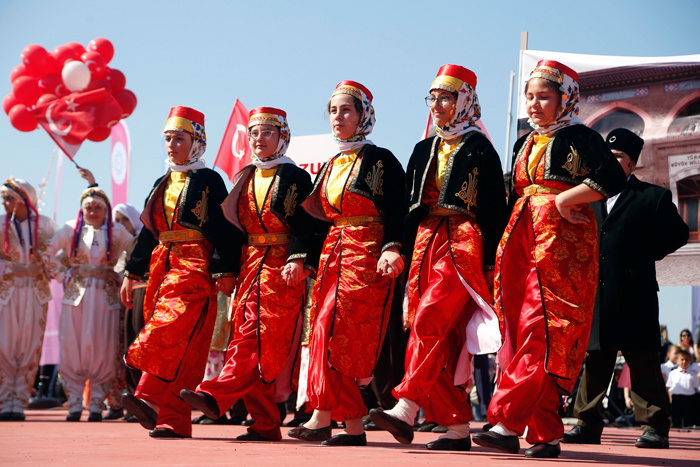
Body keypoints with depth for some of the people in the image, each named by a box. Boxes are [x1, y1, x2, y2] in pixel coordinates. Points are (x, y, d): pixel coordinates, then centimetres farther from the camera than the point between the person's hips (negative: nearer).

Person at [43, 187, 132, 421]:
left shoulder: (117, 232, 8)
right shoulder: (70, 229, 9)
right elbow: (49, 254, 12)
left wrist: (117, 276, 1)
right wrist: (65, 275, 3)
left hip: (105, 296, 0)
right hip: (76, 295, 1)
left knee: (101, 349, -4)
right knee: (72, 348, -2)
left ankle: (96, 404, 4)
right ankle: (74, 404, 5)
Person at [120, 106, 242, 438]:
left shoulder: (209, 180, 1)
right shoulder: (162, 184, 21)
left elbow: (224, 229, -6)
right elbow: (148, 233, 23)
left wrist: (225, 271, -15)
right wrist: (131, 273, 19)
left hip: (196, 268, -7)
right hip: (162, 267, 7)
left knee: (173, 330, -24)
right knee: (180, 346, 3)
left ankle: (149, 398, -34)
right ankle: (175, 420, 2)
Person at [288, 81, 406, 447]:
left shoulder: (379, 160, -2)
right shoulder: (330, 166, 20)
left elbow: (398, 212, -8)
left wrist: (393, 249, -23)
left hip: (367, 254, -7)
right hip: (334, 253, 7)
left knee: (332, 329, -17)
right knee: (326, 331, 0)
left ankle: (321, 417, -15)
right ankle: (353, 426, 2)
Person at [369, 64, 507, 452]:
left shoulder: (479, 148, 0)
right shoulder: (423, 151, 20)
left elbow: (494, 209, -4)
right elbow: (410, 208, 21)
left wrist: (490, 262, -11)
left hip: (464, 244, -7)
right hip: (427, 244, 7)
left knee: (429, 322, -22)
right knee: (444, 338, 1)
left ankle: (405, 411, -29)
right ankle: (458, 426, 3)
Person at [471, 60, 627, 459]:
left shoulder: (580, 138, 1)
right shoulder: (525, 144, 22)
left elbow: (613, 179, -12)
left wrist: (563, 200, -12)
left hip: (563, 241, -7)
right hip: (524, 239, 7)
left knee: (543, 331, -15)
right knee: (521, 331, -1)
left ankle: (507, 423, -23)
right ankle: (547, 435, 1)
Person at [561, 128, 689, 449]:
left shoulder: (653, 197, 5)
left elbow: (677, 233, 3)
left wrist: (646, 255, -3)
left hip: (633, 293, -4)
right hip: (594, 293, 4)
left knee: (642, 361, -2)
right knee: (593, 360, 6)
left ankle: (654, 426, 5)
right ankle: (588, 424, 12)